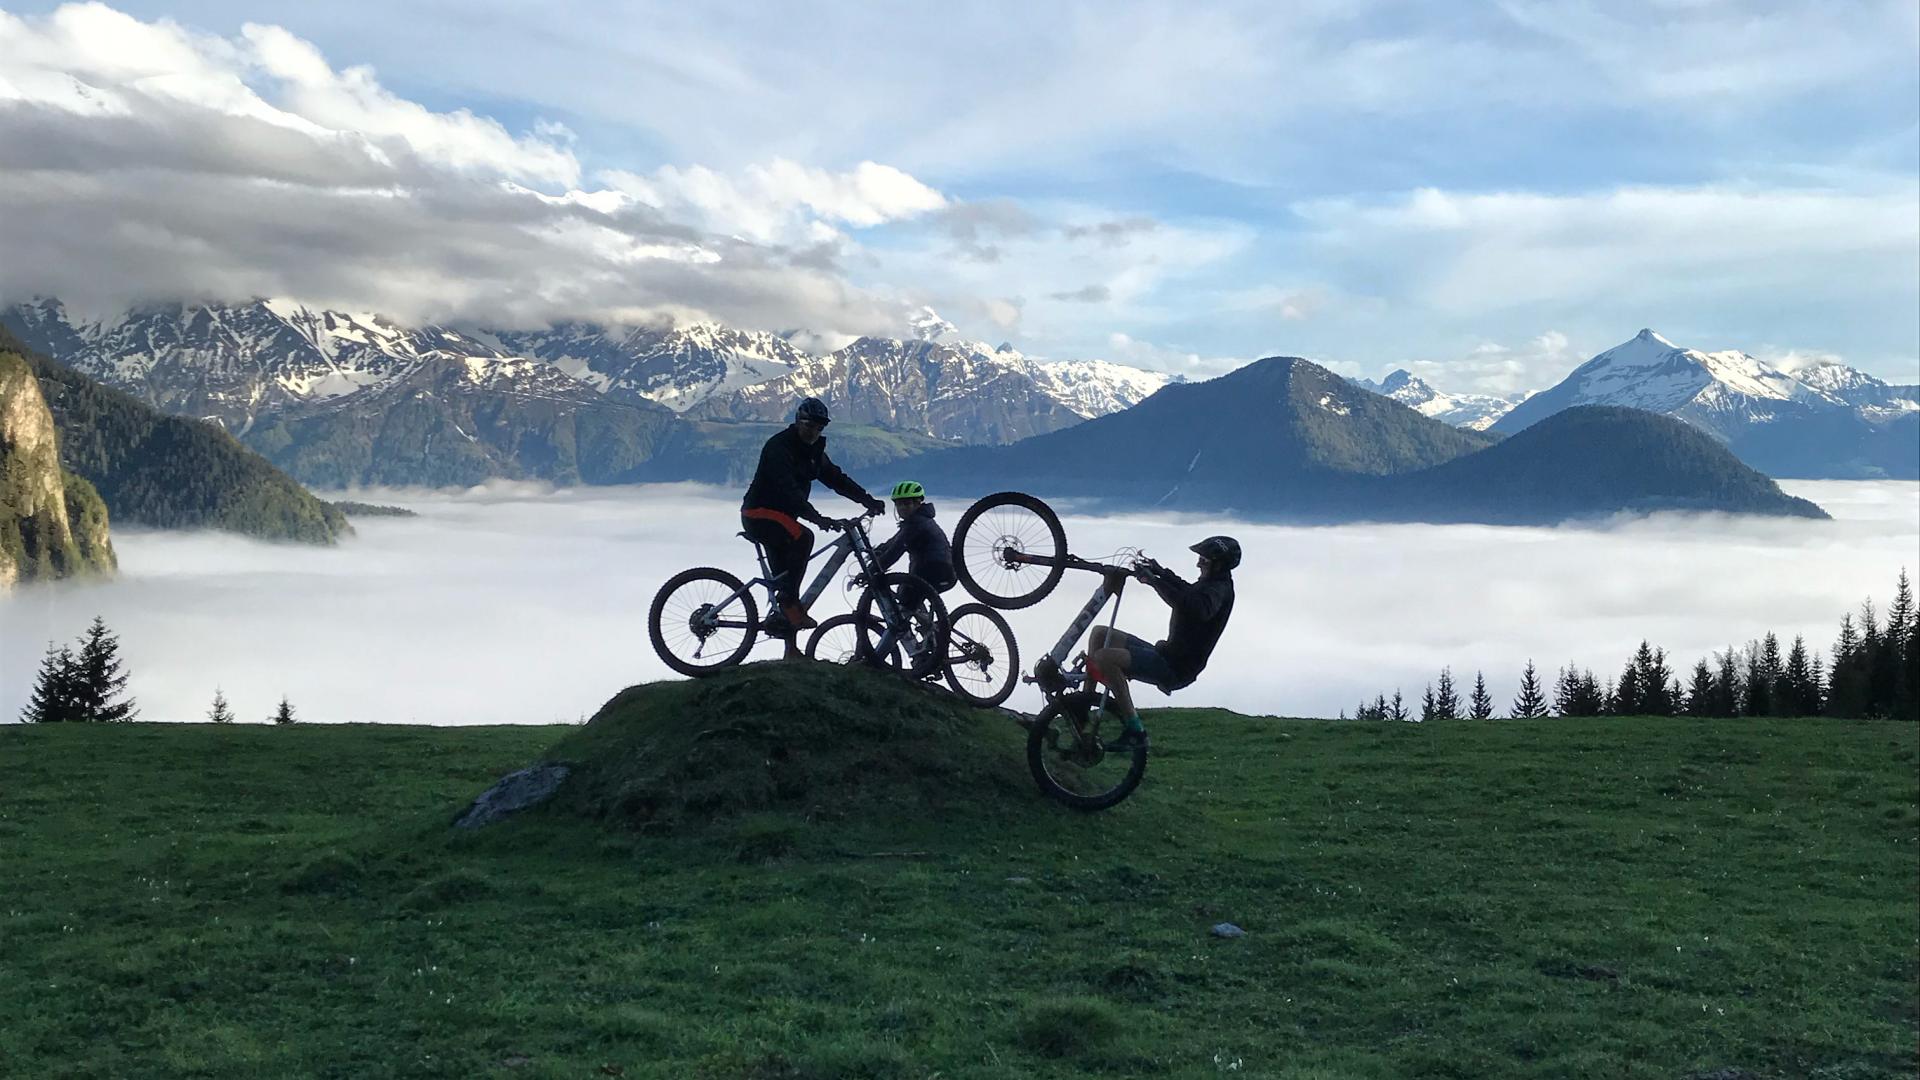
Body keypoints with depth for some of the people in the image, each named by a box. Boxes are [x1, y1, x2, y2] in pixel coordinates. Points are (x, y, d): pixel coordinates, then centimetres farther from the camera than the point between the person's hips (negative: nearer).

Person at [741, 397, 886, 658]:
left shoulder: (813, 451, 10)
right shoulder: (779, 446, -18)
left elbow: (836, 478, 6)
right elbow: (787, 489, -31)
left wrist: (868, 500, -9)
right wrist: (816, 518, -43)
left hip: (781, 518, 9)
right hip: (759, 514, -9)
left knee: (784, 576, 7)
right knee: (803, 537, -33)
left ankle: (792, 651, 10)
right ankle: (790, 606, -27)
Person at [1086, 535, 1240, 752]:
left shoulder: (1220, 589, -15)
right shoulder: (1211, 584, 15)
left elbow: (1198, 608, -38)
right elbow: (1186, 590, 37)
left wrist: (1155, 581, -34)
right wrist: (1160, 572, 21)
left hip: (1173, 669, -10)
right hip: (1166, 654, 10)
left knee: (1105, 657, -27)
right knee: (1100, 633, 12)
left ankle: (1135, 731, -20)